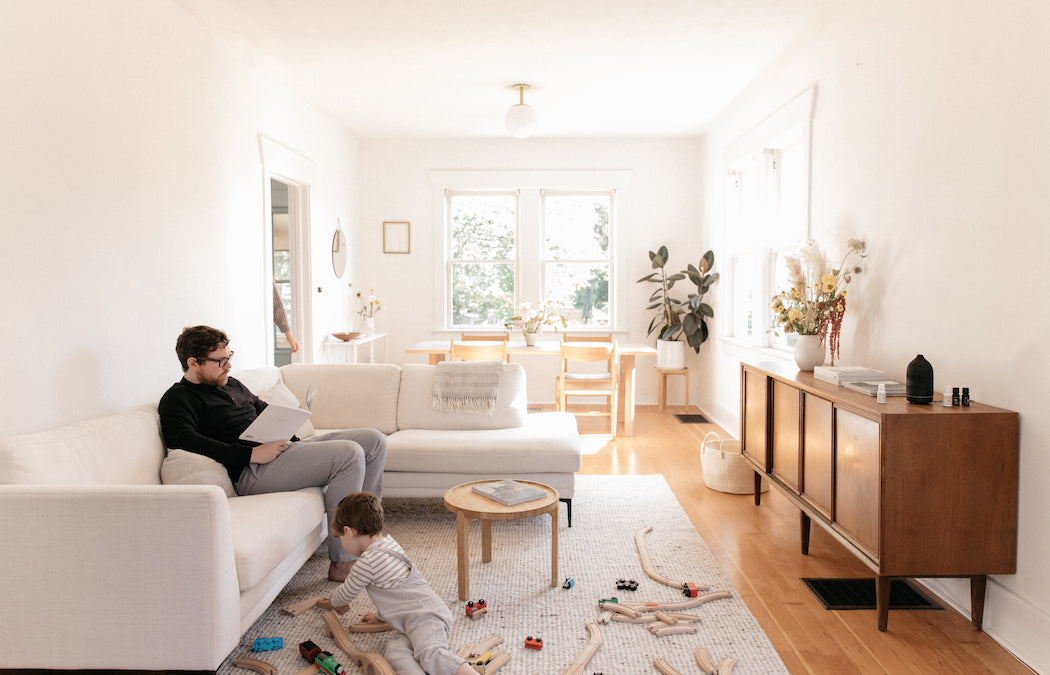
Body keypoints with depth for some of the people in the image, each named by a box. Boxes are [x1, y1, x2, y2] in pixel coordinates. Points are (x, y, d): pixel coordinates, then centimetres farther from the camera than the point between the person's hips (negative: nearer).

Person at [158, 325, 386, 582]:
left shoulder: (231, 384, 25)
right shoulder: (178, 399, -2)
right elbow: (181, 439, -21)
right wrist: (252, 454, -24)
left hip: (284, 447, 10)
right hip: (252, 472, -9)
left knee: (373, 440, 3)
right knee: (349, 454, -27)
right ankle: (342, 562, -22)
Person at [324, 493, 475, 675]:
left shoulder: (367, 562, -7)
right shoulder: (389, 543, 22)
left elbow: (346, 593, 11)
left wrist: (333, 603, 35)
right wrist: (381, 615, 46)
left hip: (425, 616, -10)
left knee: (429, 653, -31)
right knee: (394, 650, -13)